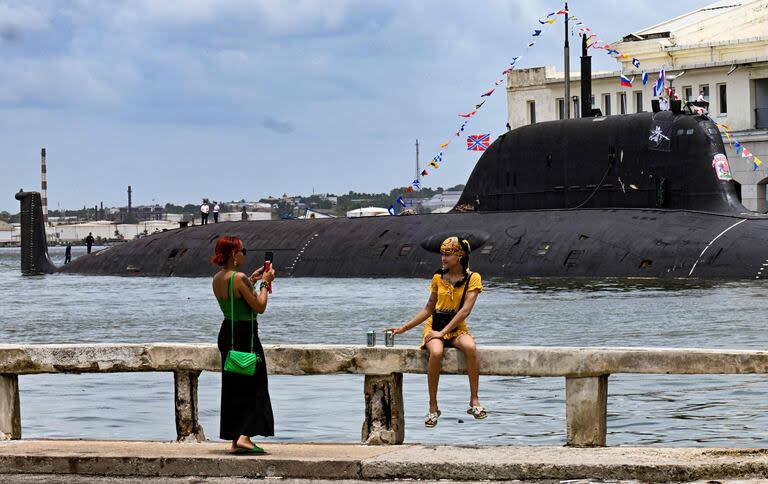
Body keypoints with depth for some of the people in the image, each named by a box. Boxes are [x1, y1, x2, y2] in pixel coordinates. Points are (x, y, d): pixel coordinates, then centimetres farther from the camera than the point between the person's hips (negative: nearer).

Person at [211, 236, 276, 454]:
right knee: (254, 386, -2)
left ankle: (234, 440, 16)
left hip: (227, 332, 8)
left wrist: (251, 281, 21)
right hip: (245, 334, -8)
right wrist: (265, 283, -3)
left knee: (232, 387, 13)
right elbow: (259, 307, -15)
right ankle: (245, 435, -14)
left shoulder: (217, 279, 7)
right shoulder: (238, 278, -19)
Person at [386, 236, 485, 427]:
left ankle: (474, 401, -28)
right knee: (436, 353, -34)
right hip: (434, 326, 2)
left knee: (470, 347, -38)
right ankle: (433, 407, -23)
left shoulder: (472, 279, -1)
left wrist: (443, 332, -20)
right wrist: (404, 328, 10)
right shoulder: (438, 278, 10)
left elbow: (465, 310, -12)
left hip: (456, 329, -2)